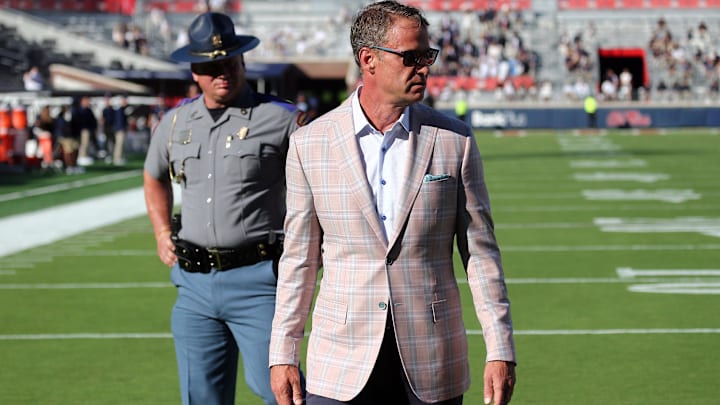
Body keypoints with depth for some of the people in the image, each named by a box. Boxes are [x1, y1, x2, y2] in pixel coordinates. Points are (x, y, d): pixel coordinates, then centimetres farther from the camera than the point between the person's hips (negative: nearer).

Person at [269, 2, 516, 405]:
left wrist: (501, 350, -2)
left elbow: (481, 252, 3)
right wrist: (283, 354, 5)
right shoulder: (310, 143, 1)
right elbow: (300, 258, 6)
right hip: (342, 365, 0)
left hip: (432, 366, 0)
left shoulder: (455, 140, 1)